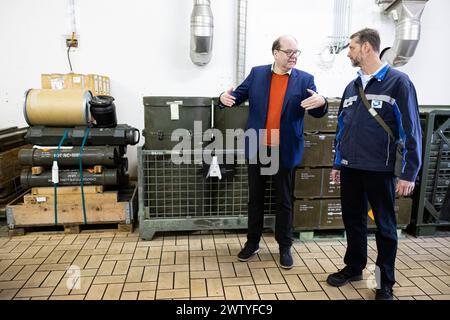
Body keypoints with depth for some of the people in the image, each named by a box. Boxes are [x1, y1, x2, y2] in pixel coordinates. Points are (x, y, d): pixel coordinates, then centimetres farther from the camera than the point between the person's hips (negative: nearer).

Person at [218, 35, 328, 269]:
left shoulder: (305, 79, 0)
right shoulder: (257, 74, 4)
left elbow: (318, 112, -4)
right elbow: (239, 94, 7)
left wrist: (321, 103, -29)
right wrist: (226, 98, -17)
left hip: (285, 151, -1)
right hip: (257, 148, 2)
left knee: (284, 201, 10)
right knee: (255, 198, 13)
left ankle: (284, 247, 27)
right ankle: (253, 242, 30)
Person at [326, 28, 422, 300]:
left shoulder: (398, 82, -7)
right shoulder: (352, 87, 10)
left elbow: (411, 130, -9)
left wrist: (409, 173, -13)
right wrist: (337, 163, 16)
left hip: (380, 170, -5)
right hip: (350, 168, 5)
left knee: (385, 226, 9)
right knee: (353, 220, 15)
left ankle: (386, 282, 25)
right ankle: (354, 267, 34)